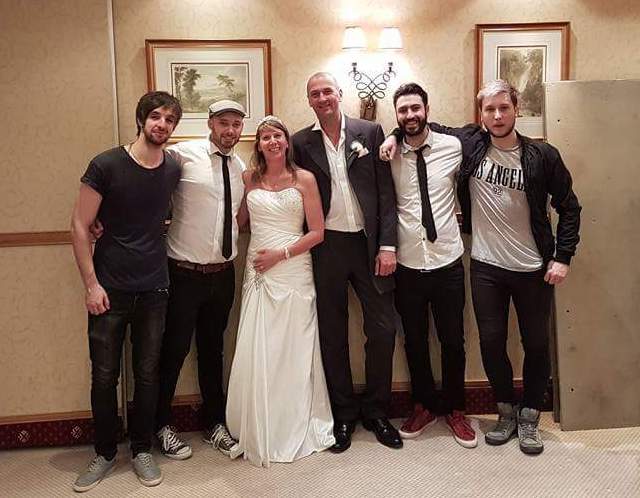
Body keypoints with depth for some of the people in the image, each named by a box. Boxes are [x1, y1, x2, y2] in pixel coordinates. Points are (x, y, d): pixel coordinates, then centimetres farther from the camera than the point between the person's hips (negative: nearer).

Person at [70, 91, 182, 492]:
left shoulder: (174, 171, 1)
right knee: (104, 376, 7)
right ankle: (105, 453, 27)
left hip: (154, 290, 3)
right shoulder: (106, 165, -8)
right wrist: (91, 284, -10)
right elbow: (80, 227, -6)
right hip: (109, 290, -2)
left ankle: (142, 450, 28)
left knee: (148, 374, 11)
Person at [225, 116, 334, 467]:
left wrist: (281, 253, -10)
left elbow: (317, 232, -2)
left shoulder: (304, 179, 0)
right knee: (256, 354, 2)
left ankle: (296, 430, 23)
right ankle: (260, 434, 19)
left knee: (293, 353, 4)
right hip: (258, 273, 2)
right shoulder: (249, 178, 8)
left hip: (294, 272, -2)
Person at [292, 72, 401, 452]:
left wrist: (387, 245, -6)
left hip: (369, 244, 0)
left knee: (383, 328, 2)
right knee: (333, 333, 8)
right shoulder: (301, 143, 4)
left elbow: (386, 192, 0)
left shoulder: (370, 132, 3)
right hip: (327, 247, 0)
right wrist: (305, 251, -3)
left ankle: (376, 411, 22)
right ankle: (344, 413, 25)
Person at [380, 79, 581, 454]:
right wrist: (397, 136, -5)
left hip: (533, 268, -1)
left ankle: (529, 418, 29)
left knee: (537, 344, 9)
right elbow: (430, 129, 13)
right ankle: (507, 412, 29)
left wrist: (562, 257, -5)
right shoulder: (469, 142, -4)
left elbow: (569, 207, 1)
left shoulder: (542, 155, -8)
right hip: (486, 267, 1)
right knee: (491, 342, 7)